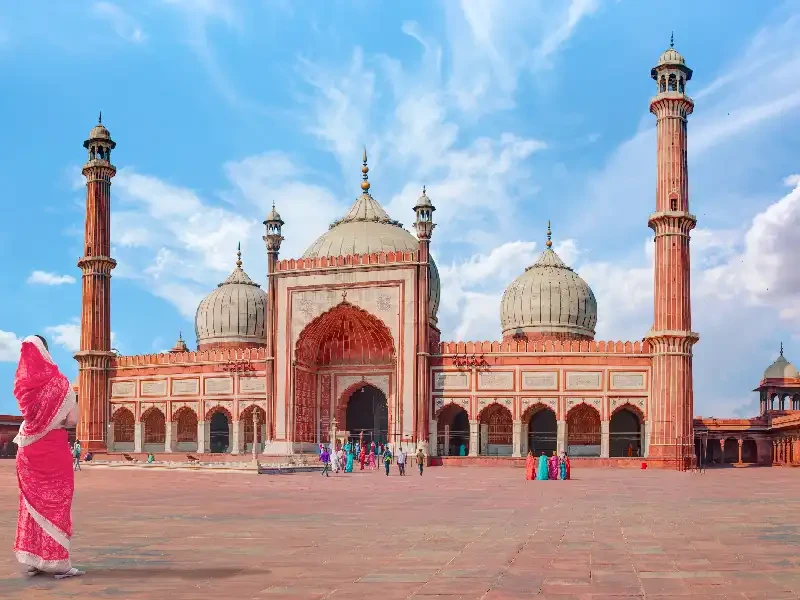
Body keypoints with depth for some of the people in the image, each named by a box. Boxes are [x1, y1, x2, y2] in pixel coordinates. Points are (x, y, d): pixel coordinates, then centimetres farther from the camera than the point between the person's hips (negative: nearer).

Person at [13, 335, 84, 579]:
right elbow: (72, 420, -9)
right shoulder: (57, 381, -11)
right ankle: (56, 561, 1)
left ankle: (33, 559, 15)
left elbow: (30, 415, 14)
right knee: (55, 504, 2)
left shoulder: (22, 382, 2)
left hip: (27, 449, 5)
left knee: (33, 502, 13)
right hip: (53, 449, -5)